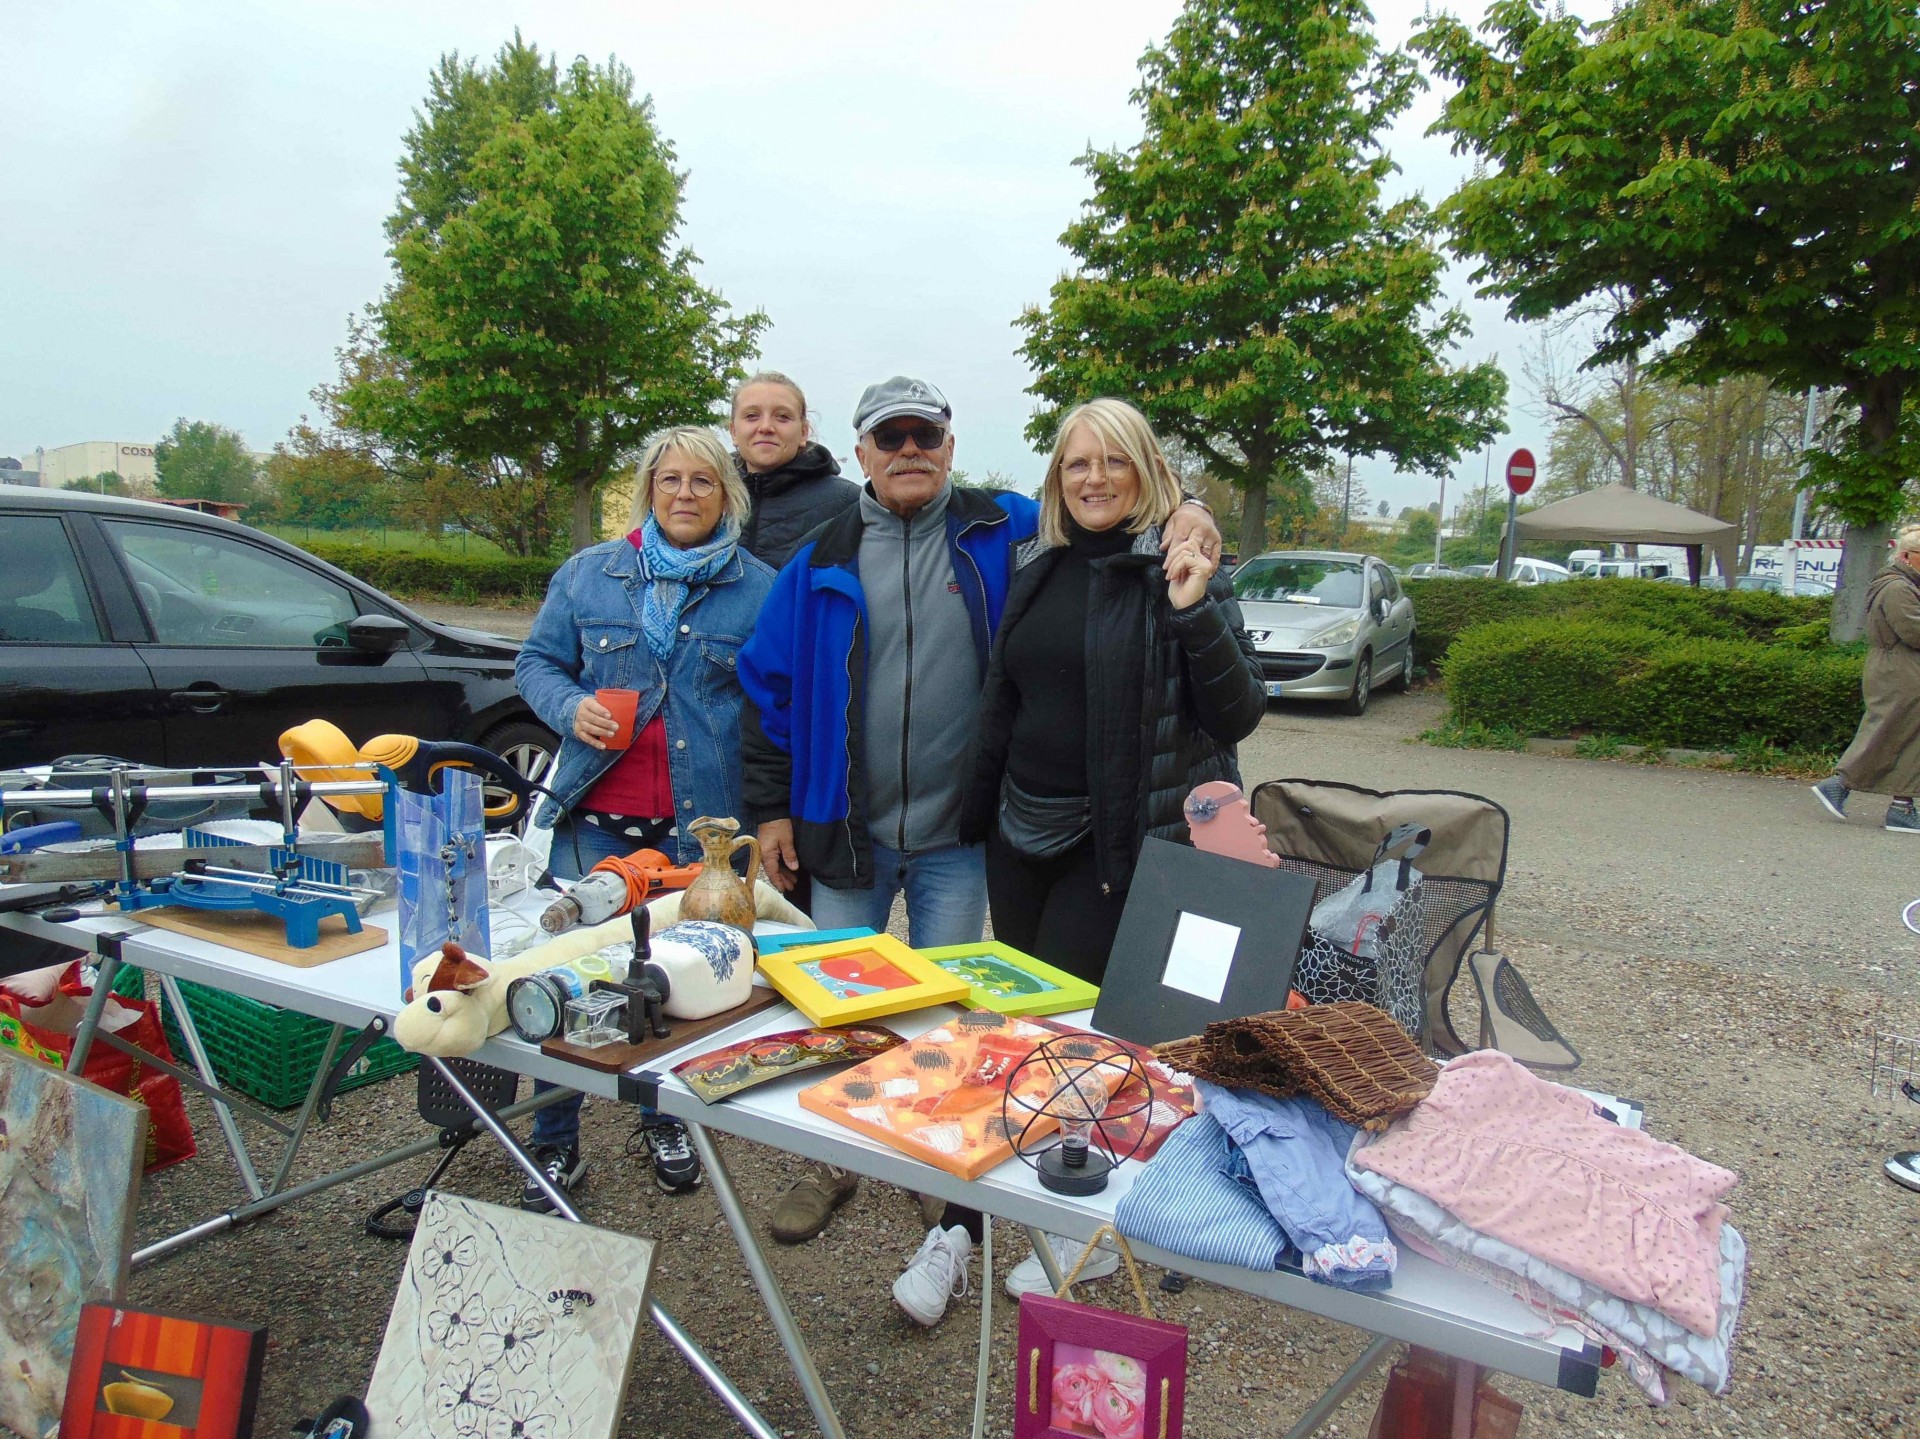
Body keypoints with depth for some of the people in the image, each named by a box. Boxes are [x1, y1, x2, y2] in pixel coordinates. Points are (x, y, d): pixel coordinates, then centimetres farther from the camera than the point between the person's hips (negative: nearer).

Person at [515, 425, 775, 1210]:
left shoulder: (759, 588, 2)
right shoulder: (589, 572, 6)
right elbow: (537, 662, 13)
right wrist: (572, 707, -10)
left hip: (703, 821, -1)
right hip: (596, 818, 1)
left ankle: (664, 1121, 36)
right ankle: (555, 1145, 20)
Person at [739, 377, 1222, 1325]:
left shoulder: (1000, 534, -1)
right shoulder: (823, 561, 3)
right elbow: (770, 686, 5)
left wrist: (1181, 513, -14)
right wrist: (771, 808, 3)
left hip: (953, 837, -2)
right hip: (844, 829, 2)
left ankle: (954, 1223, 18)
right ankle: (833, 1159, 40)